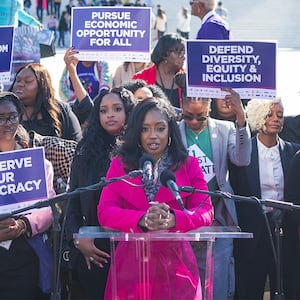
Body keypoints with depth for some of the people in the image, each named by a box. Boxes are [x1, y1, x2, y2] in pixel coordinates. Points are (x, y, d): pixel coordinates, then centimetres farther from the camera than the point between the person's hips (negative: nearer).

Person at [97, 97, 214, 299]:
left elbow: (206, 211, -5)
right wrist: (142, 220, -25)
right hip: (131, 265, 0)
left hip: (176, 266, 0)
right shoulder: (119, 165, 7)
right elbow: (105, 212, -6)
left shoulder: (188, 165, 6)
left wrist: (172, 219, -26)